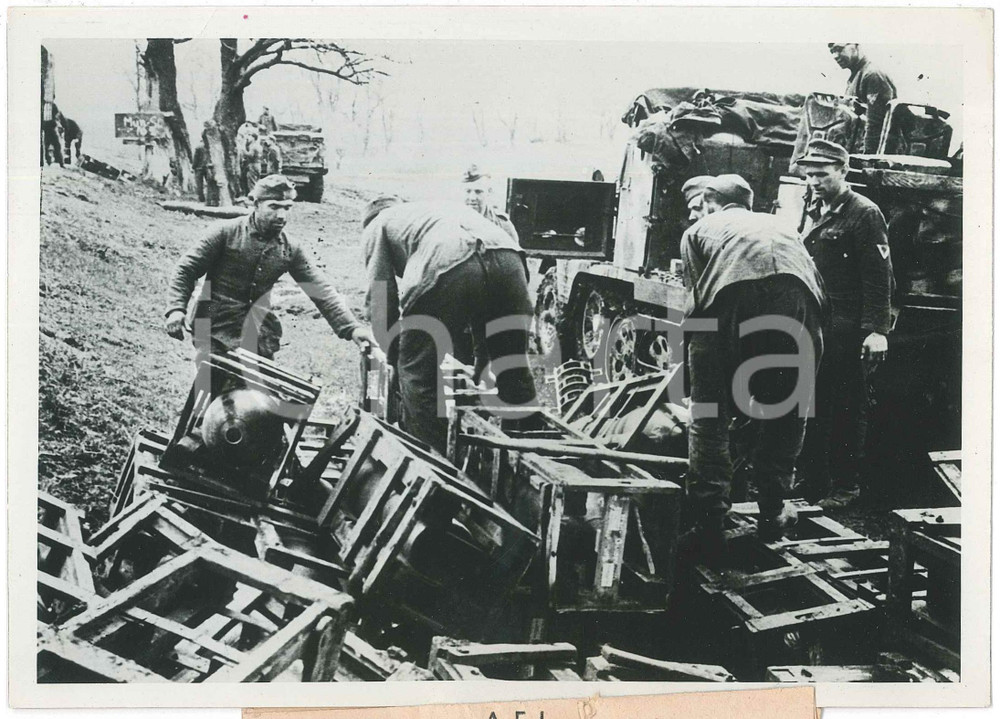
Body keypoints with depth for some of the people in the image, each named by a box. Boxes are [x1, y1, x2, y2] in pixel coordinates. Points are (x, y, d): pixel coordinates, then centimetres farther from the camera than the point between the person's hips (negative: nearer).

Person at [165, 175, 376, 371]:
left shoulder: (290, 250, 4)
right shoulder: (226, 232, -5)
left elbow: (321, 290, 1)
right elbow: (186, 270, -2)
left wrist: (351, 327, -11)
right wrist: (176, 309, -17)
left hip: (258, 337, 4)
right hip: (216, 332, -3)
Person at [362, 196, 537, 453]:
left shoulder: (377, 225, 30)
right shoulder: (437, 208, 45)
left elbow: (380, 298, 19)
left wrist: (394, 353, 30)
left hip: (445, 267, -5)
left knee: (418, 374, 9)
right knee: (514, 371, 16)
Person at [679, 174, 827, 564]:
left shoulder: (700, 229, 30)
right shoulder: (777, 224, 39)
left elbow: (695, 290, 19)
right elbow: (817, 281, 29)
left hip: (731, 296, -3)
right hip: (796, 294, 3)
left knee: (710, 418, 9)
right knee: (788, 414, 22)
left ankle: (708, 528, 7)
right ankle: (772, 512, 32)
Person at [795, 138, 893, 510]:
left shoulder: (864, 214, -6)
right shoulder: (811, 213, 17)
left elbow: (879, 277, -11)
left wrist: (877, 330, -17)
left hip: (846, 329, -7)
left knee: (848, 408, 1)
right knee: (812, 405, 9)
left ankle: (846, 486, 10)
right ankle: (814, 482, 18)